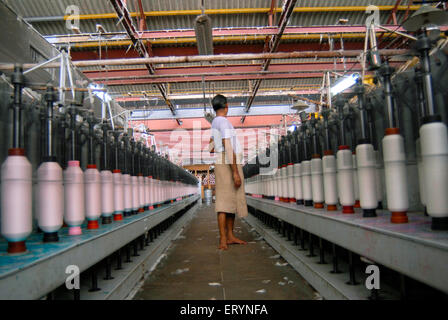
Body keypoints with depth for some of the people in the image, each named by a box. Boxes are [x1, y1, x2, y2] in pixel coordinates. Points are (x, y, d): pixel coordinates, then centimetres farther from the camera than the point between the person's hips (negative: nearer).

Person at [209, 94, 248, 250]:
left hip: (223, 165, 10)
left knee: (233, 201, 12)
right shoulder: (224, 122, -11)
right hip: (229, 165, -10)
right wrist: (235, 172, -22)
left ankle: (230, 236, 17)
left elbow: (211, 147, 23)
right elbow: (228, 147, -20)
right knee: (225, 202, -11)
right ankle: (223, 240, -10)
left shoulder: (215, 122, 18)